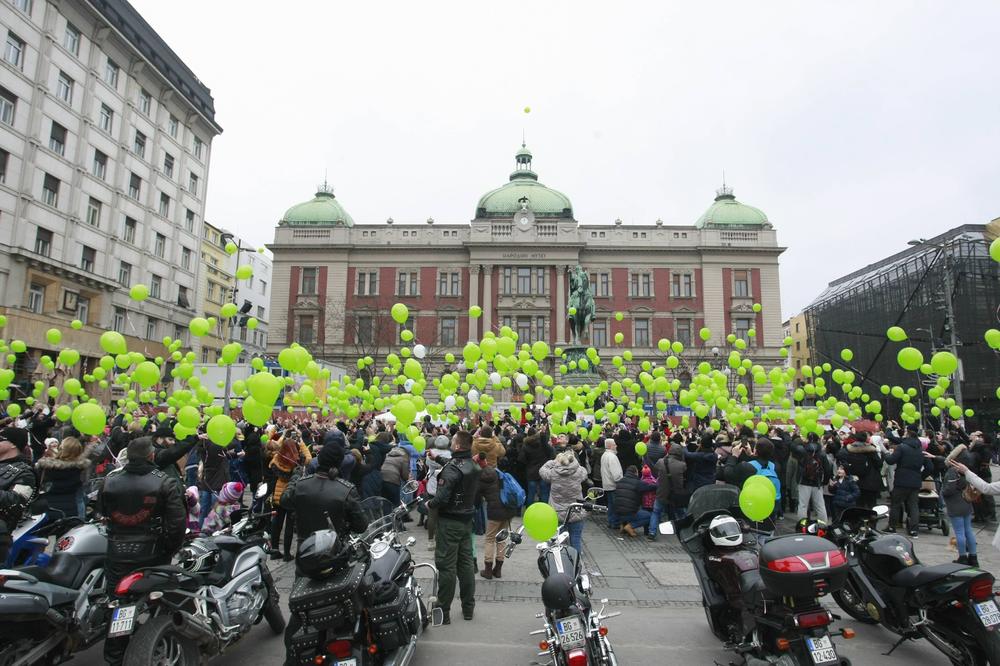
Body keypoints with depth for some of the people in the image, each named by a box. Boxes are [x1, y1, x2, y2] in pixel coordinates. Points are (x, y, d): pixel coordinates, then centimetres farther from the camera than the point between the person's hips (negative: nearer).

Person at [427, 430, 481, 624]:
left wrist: (429, 504, -8)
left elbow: (442, 497, -26)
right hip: (467, 520, 8)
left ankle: (443, 611, 9)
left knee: (446, 565, 1)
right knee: (466, 563, 15)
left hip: (450, 521, -8)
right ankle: (468, 608, 25)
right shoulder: (475, 467, 3)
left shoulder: (452, 468, -22)